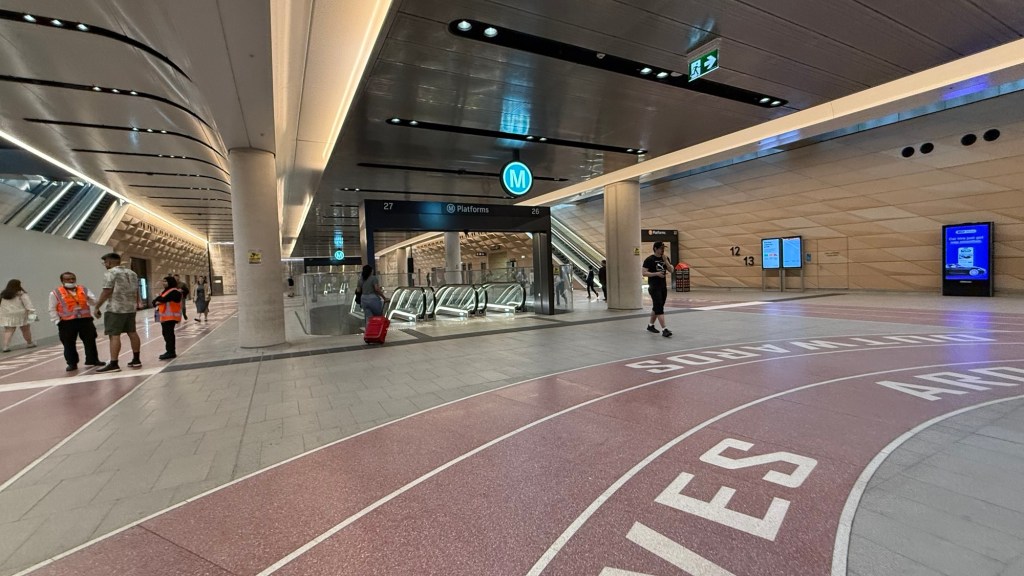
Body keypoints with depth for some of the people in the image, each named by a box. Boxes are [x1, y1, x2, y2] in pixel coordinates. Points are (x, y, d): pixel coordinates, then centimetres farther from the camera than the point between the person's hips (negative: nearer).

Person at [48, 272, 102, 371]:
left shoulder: (83, 289, 8)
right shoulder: (55, 293, 0)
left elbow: (95, 302, 8)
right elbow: (52, 309, 1)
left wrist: (89, 299, -15)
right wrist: (58, 321, -6)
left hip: (85, 320, 2)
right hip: (67, 323, -2)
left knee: (90, 341, 7)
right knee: (69, 344, 4)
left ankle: (93, 360, 19)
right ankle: (72, 363, 14)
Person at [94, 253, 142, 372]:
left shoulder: (110, 273, -9)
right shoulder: (132, 273, 14)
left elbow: (106, 292, -14)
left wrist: (97, 307, -7)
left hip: (115, 309, -8)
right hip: (131, 308, 8)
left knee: (114, 335, -6)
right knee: (132, 333, 12)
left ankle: (113, 364, -7)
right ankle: (136, 360, 16)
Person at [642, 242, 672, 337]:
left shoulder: (665, 258, 10)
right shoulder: (649, 259, -9)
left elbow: (671, 269, 3)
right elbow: (644, 273, -13)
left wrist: (665, 261, -9)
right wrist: (656, 273, -23)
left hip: (663, 286, 7)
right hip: (654, 287, -7)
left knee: (657, 308, 15)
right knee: (659, 308, -13)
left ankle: (650, 325, 30)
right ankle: (664, 329, -16)